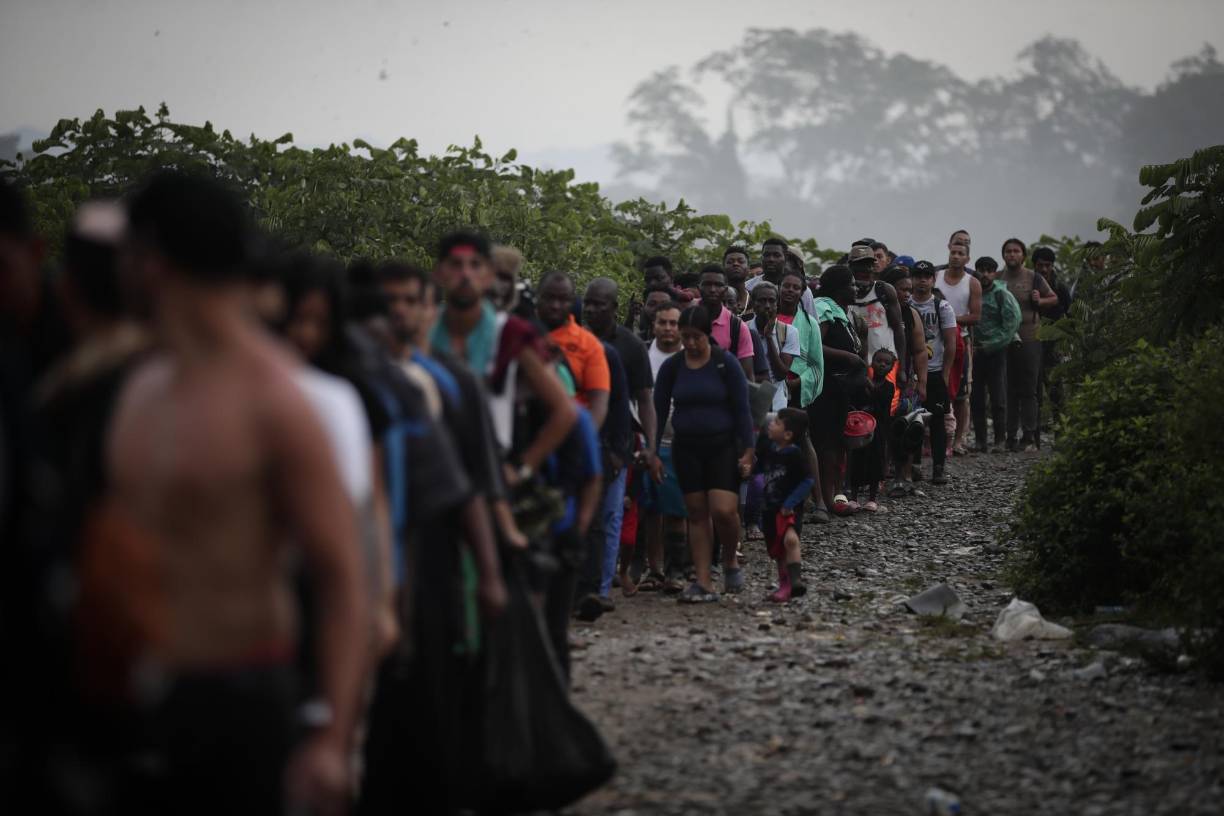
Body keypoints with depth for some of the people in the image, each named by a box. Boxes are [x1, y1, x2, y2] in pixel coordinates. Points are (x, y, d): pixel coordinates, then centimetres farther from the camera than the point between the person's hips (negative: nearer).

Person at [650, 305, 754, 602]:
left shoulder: (725, 363, -6)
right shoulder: (672, 367, 1)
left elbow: (741, 409, -5)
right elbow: (659, 410, 5)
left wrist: (748, 451, -9)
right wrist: (654, 454, 1)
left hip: (723, 445, -3)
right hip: (687, 447, 3)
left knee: (723, 510, -15)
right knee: (697, 513, 3)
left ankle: (730, 561, 12)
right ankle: (703, 582, 5)